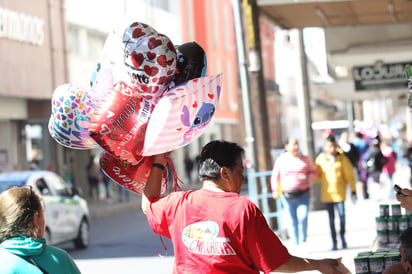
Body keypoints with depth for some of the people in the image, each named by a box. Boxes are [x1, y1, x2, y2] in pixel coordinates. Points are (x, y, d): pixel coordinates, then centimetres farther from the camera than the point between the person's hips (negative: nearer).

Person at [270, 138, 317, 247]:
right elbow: (275, 176, 10)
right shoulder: (281, 159, 5)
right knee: (293, 220, 4)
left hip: (303, 194, 0)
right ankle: (297, 244, 13)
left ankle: (303, 242, -5)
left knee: (303, 217, -17)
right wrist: (275, 190, -1)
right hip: (287, 195, 1)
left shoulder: (305, 159, 5)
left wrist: (307, 177, -10)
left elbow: (314, 172, 11)